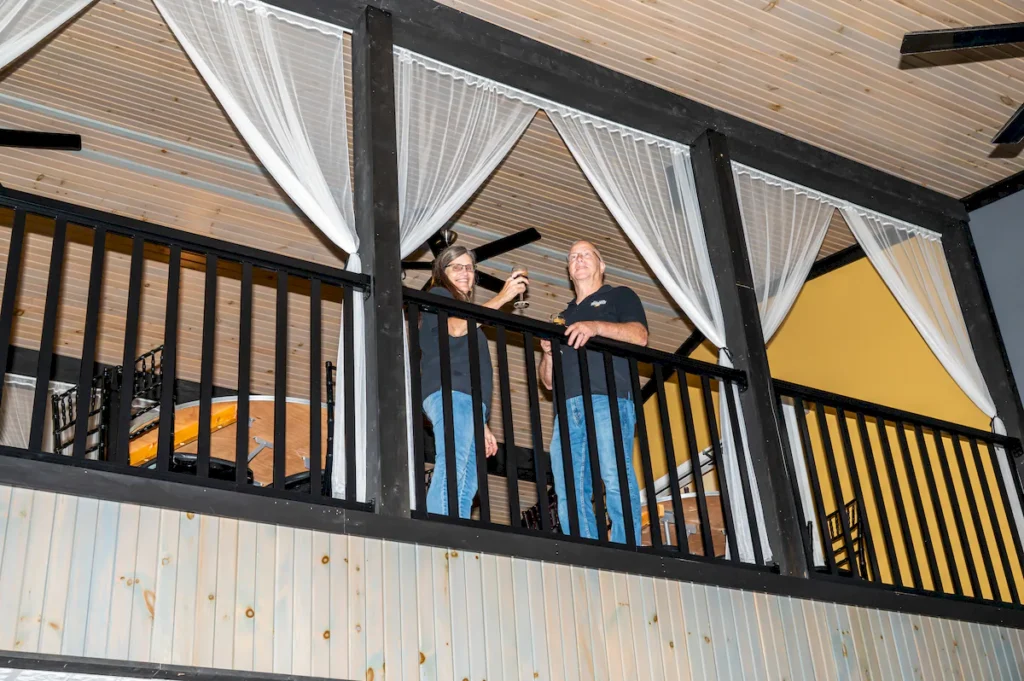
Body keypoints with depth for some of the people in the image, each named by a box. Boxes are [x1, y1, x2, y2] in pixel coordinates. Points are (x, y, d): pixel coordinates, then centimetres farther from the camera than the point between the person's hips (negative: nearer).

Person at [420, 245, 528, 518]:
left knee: (466, 487, -5)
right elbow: (456, 327, -11)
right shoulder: (438, 295, 13)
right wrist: (501, 298, -8)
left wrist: (481, 423, 22)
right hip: (450, 393, -8)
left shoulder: (464, 309, 35)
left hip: (471, 401, 8)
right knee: (451, 469, -24)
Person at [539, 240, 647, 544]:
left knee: (616, 478, -21)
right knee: (569, 493, -9)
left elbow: (639, 336, -1)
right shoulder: (564, 318, 34)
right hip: (568, 409, 5)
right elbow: (549, 380, 29)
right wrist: (547, 352, 8)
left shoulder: (619, 296, 20)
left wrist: (596, 327, -15)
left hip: (608, 400, -5)